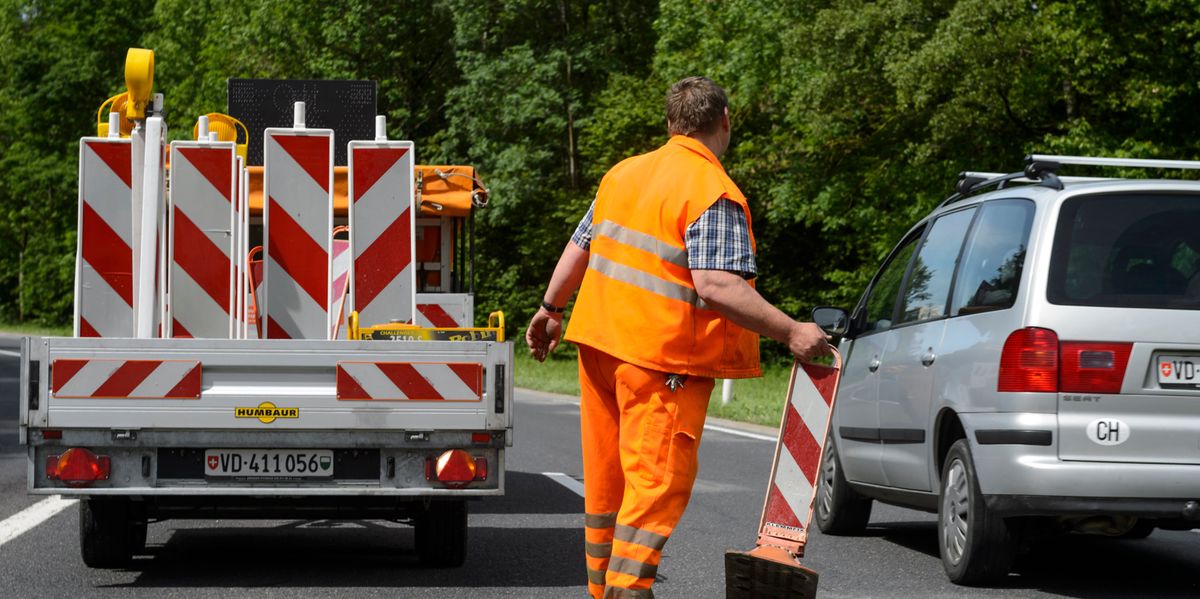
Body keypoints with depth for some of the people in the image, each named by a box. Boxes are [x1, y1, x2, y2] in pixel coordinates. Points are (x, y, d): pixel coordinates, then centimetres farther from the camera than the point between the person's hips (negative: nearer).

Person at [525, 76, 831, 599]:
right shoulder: (714, 195, -13)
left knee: (607, 477, 16)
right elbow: (715, 286, -24)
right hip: (663, 358, -8)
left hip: (601, 342, 8)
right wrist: (789, 333, -23)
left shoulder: (625, 173, 11)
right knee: (658, 481, -5)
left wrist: (550, 311, 32)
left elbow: (579, 248, 19)